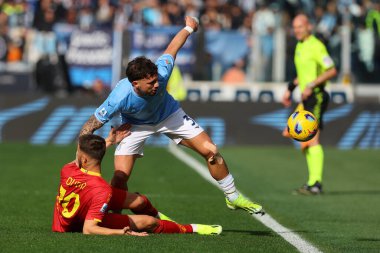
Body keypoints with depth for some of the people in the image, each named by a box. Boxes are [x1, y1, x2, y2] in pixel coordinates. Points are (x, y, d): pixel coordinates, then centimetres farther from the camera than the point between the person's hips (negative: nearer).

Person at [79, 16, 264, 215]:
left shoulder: (161, 73, -36)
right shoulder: (119, 99, -42)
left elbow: (172, 48, -15)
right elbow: (90, 126, -31)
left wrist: (189, 27, 3)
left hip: (169, 114, 2)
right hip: (136, 125, -2)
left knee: (211, 151, -4)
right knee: (120, 177, -17)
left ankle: (233, 198, 19)